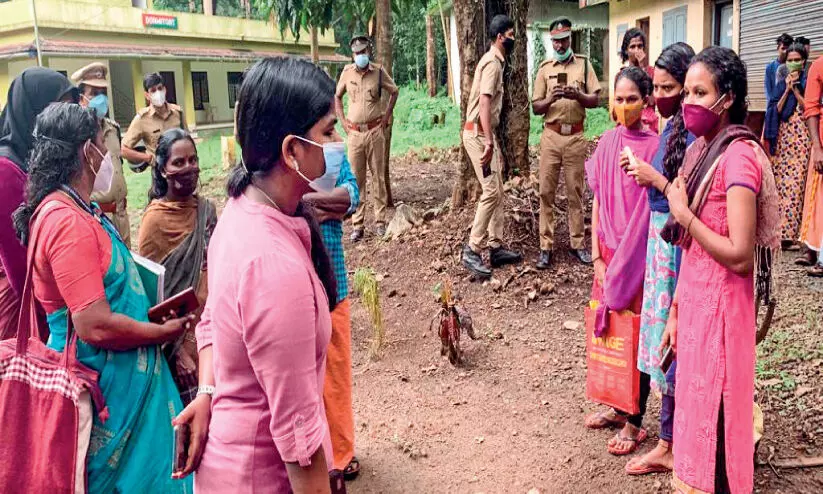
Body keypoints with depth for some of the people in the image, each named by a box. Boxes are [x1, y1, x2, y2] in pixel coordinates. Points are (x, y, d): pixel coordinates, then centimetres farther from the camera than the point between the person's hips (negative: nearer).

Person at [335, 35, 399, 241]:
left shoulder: (379, 72, -1)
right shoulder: (347, 72, 4)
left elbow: (394, 92, 14)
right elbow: (337, 96, 18)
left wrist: (387, 115, 5)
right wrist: (342, 121, 8)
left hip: (375, 131, -1)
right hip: (354, 132, 1)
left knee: (378, 176, 3)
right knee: (356, 179, 2)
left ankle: (380, 222, 10)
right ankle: (357, 225, 7)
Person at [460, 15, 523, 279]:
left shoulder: (496, 61, 17)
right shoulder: (492, 63, -14)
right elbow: (484, 102, -26)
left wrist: (492, 141, 22)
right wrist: (488, 141, -32)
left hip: (486, 133, 10)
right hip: (478, 134, -10)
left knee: (497, 191, 11)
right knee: (491, 191, -12)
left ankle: (496, 247, 16)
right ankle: (472, 251, -8)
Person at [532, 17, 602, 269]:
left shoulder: (584, 64, 6)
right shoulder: (545, 68, 7)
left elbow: (595, 99, 1)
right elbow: (535, 107, 4)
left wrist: (577, 95, -18)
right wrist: (551, 98, -16)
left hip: (576, 137, 0)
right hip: (551, 136, 0)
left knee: (575, 192, 6)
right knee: (546, 191, -1)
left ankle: (578, 243, 15)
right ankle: (546, 246, 4)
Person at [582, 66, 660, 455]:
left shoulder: (654, 147, -11)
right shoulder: (607, 143, 3)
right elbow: (599, 202, 5)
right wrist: (597, 257, 1)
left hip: (640, 255, -5)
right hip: (609, 253, 5)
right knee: (610, 330, 14)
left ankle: (634, 421, 18)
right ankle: (617, 406, 32)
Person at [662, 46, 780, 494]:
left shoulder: (739, 156, -18)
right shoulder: (701, 149, 7)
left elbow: (739, 256, -24)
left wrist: (682, 213, -17)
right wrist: (675, 308, 13)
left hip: (720, 306, -8)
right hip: (693, 300, 8)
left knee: (713, 415, 5)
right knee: (694, 404, 18)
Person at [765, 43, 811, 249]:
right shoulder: (780, 84, 14)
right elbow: (776, 110, 4)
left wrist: (795, 88, -8)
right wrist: (787, 89, -4)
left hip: (801, 138, -3)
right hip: (782, 137, 3)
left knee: (796, 183, -10)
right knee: (780, 182, -1)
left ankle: (790, 231, -12)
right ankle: (779, 229, 5)